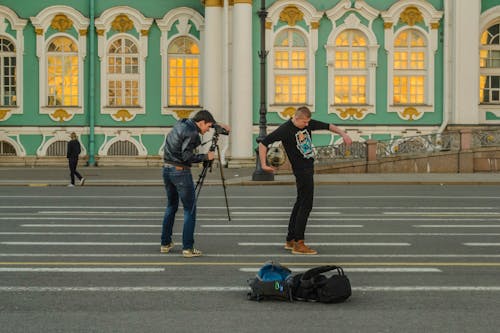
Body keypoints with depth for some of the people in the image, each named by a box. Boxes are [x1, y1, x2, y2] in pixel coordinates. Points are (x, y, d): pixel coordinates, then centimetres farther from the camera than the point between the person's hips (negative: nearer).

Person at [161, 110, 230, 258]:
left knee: (171, 206, 19)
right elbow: (186, 156, -20)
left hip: (167, 169, 9)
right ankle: (188, 248, -4)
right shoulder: (191, 133, -15)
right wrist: (206, 157, -9)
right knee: (190, 209, -2)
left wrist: (218, 124, 28)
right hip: (180, 172, -9)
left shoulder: (182, 123, 11)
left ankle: (165, 243, 22)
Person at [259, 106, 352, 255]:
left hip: (309, 167, 9)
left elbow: (327, 126, 15)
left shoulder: (308, 124, 4)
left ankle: (290, 240, 22)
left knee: (300, 203, 13)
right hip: (301, 170, -9)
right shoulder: (285, 129, -15)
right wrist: (264, 165, -17)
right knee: (306, 205, -9)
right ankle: (298, 244, -6)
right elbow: (263, 143, -13)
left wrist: (343, 134, 2)